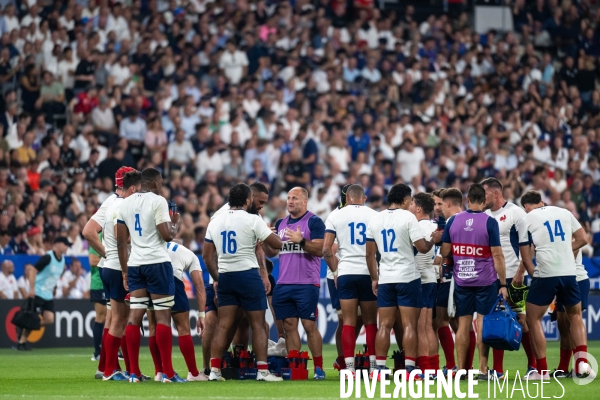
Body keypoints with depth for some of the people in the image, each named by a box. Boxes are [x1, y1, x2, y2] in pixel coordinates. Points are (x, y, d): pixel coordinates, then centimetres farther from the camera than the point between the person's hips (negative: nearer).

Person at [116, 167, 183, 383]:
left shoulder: (125, 203, 11)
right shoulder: (158, 201, -8)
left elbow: (121, 242, 12)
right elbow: (167, 235, -13)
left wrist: (125, 271, 17)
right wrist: (176, 224, 8)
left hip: (135, 264, 6)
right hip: (157, 262, -6)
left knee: (134, 316, 4)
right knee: (163, 316, -4)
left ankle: (134, 372, 3)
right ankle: (167, 372, -5)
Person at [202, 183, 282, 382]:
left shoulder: (215, 222, 8)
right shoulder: (252, 220, -8)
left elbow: (207, 255, 12)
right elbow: (277, 243, -6)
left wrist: (216, 278, 22)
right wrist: (268, 230, 14)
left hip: (225, 276, 5)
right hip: (248, 275, -5)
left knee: (223, 325, 6)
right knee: (258, 324, 1)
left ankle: (214, 370, 1)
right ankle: (262, 370, -3)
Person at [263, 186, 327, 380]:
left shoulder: (314, 222, -3)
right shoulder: (280, 224, 16)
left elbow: (319, 249, -11)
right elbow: (272, 252, 19)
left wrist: (301, 241, -25)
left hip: (306, 284, -6)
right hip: (283, 284, 6)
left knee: (309, 325, -6)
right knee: (289, 325, 5)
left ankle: (318, 367, 0)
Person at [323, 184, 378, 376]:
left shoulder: (335, 216, 4)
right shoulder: (374, 216, 3)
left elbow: (326, 249, 1)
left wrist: (335, 269, 12)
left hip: (346, 273, 0)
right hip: (369, 273, 0)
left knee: (348, 322, 1)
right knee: (370, 322, 8)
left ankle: (349, 368, -4)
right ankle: (373, 366, 6)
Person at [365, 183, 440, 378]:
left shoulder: (375, 220, 8)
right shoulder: (407, 217, -8)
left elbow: (370, 254, 11)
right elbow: (422, 247, -11)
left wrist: (374, 278, 18)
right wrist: (434, 239, 9)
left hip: (385, 278, 5)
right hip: (408, 277, -5)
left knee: (385, 325, 7)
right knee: (409, 324, -3)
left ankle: (379, 367, 4)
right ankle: (409, 368, -7)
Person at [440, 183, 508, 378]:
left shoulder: (453, 220, 1)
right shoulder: (489, 222, -8)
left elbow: (444, 252, 4)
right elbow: (497, 255, -9)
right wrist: (503, 284, -5)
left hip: (461, 280, 3)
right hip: (485, 281, -3)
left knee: (463, 324, 7)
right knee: (483, 324, 1)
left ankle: (461, 369, 7)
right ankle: (482, 369, -1)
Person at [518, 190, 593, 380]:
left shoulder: (526, 220, 4)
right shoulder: (564, 213, 13)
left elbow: (526, 258, 4)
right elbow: (583, 239, 16)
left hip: (545, 274, -4)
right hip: (569, 272, 4)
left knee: (533, 320, 10)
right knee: (575, 316, 22)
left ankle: (542, 370, 6)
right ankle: (582, 362, 5)